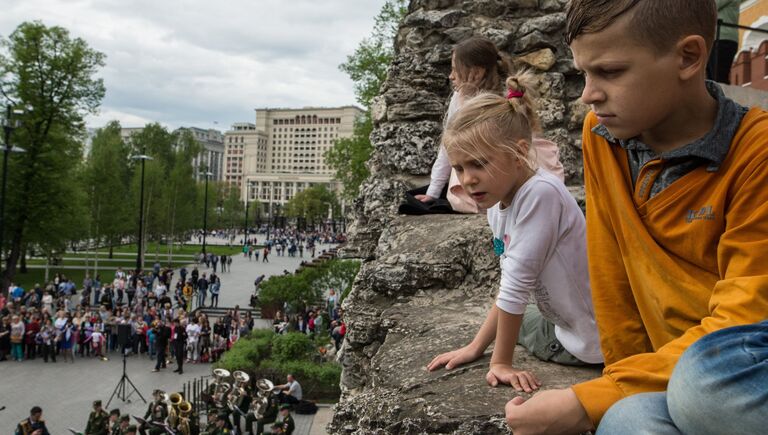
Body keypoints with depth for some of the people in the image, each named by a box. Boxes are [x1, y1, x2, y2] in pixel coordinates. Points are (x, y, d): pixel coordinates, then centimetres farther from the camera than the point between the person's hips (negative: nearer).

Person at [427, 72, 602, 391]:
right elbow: (511, 284, 6)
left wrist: (501, 362, -20)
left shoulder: (539, 194, -29)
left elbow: (517, 285, -27)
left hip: (594, 341, -8)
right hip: (564, 323, 8)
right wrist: (476, 347, 5)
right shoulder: (498, 206, -1)